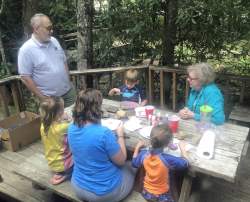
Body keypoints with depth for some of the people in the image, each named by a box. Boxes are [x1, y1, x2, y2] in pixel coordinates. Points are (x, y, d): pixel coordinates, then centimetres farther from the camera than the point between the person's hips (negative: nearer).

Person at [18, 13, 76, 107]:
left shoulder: (54, 41, 2)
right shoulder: (26, 49, -16)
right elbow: (25, 78, -14)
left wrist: (68, 82, 10)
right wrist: (42, 98, -13)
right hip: (49, 98, -5)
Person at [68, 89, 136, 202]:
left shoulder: (72, 129, -10)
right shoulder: (104, 133, -32)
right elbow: (121, 161, -16)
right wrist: (120, 135, -5)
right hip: (104, 192, -6)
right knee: (130, 168, 23)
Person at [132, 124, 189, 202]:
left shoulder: (143, 154, -18)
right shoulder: (168, 159, -30)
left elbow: (134, 163, 2)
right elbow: (185, 163, -15)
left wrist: (137, 147, 11)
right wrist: (182, 147, -1)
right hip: (162, 195, -5)